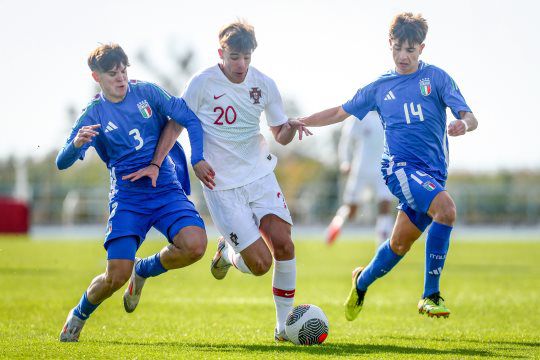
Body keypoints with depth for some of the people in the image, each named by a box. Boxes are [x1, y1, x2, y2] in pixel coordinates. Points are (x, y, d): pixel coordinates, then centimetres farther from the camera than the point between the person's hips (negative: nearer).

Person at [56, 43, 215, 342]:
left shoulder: (146, 92, 3)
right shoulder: (93, 115, -2)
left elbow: (190, 120, 7)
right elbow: (62, 163, -10)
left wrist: (197, 161, -4)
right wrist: (77, 143, -32)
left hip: (168, 191, 2)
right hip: (128, 199, -2)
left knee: (195, 245, -25)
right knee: (116, 277, -14)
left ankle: (145, 270, 7)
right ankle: (79, 315, 20)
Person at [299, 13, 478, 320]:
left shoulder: (436, 77, 7)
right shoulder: (380, 87, 12)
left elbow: (470, 118, -1)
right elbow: (340, 113, 24)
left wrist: (463, 124, -25)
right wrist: (299, 122, 16)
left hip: (433, 171, 2)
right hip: (401, 165, -2)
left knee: (400, 243, 7)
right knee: (446, 208, -30)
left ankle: (363, 281, 39)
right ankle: (431, 295, -23)